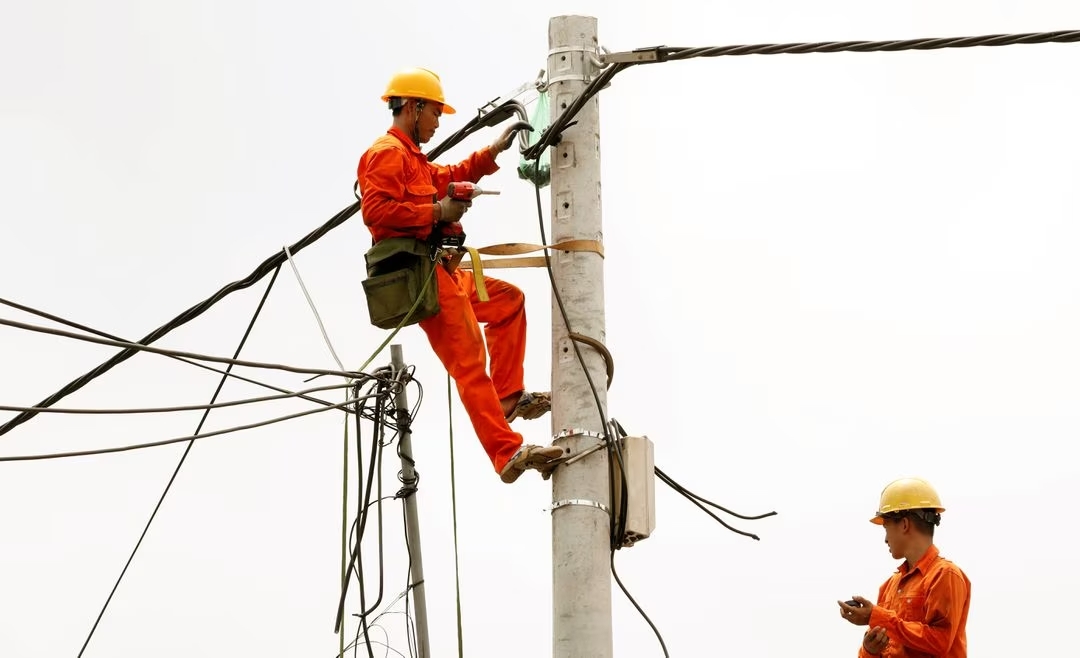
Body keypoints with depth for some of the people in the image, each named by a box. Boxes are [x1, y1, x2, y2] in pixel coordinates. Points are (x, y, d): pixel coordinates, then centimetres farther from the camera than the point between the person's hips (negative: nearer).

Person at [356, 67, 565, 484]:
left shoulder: (411, 158, 25)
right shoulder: (388, 152, -7)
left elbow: (449, 178, 36)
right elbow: (375, 211, -20)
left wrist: (495, 151, 27)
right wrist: (436, 213, -17)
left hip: (437, 273, 11)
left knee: (509, 301, 25)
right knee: (470, 364, -17)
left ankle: (507, 398, 17)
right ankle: (508, 454, -24)